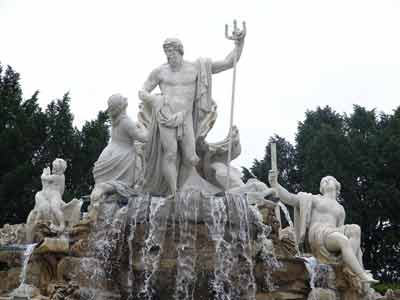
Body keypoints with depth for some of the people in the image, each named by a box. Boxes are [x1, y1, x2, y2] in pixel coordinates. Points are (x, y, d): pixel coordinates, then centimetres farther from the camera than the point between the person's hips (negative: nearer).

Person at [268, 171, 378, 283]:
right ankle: (362, 276, -40)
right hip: (318, 234, -4)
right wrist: (274, 183, -5)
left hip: (333, 234, 5)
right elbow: (289, 198, 10)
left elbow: (340, 230, 21)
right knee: (344, 241, -33)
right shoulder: (315, 199, 19)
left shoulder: (340, 209, 30)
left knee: (355, 229, -24)